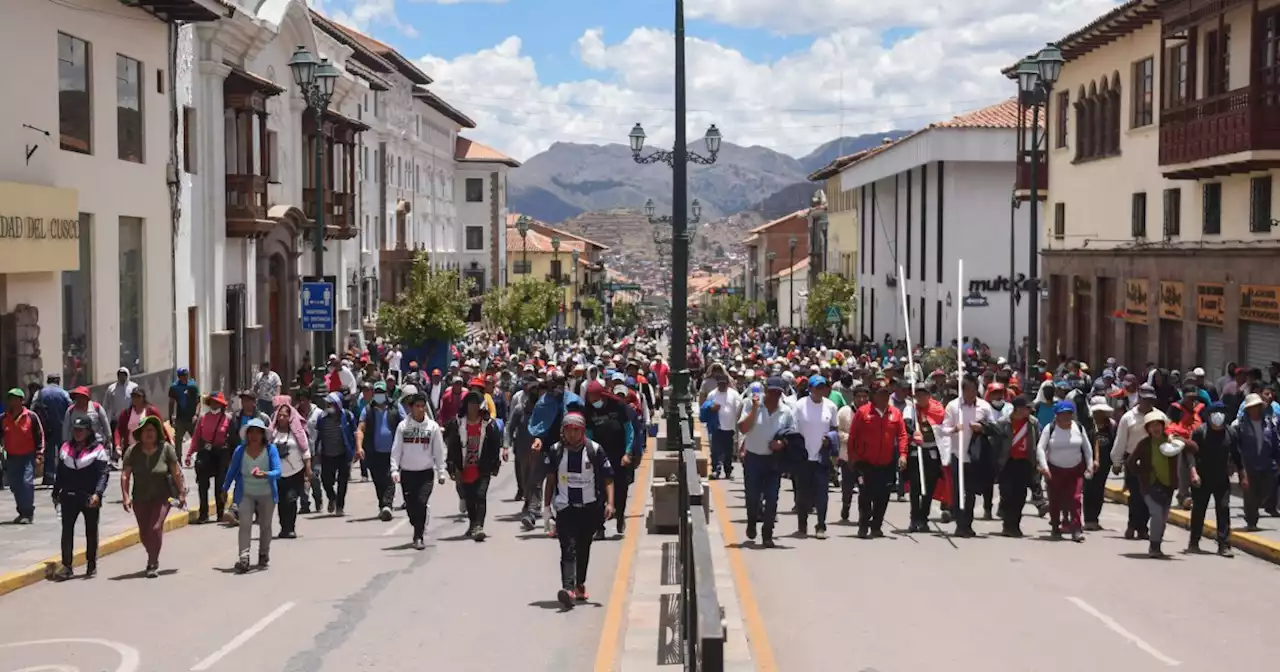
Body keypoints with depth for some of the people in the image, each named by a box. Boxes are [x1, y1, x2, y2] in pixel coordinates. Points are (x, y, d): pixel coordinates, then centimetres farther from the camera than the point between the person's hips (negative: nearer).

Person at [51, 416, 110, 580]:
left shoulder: (98, 450, -7)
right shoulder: (65, 448, 9)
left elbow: (104, 474, -13)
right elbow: (60, 473, 16)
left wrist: (97, 493, -24)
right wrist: (56, 493, 15)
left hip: (90, 498, -3)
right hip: (69, 497, 3)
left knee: (91, 532, 10)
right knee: (67, 531, -3)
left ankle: (91, 565, 20)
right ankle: (66, 566, -2)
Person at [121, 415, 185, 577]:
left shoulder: (166, 448, -10)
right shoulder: (132, 451, -7)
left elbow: (176, 472, -5)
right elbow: (125, 475, -7)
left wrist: (181, 493, -2)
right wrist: (126, 496, -15)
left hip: (161, 497, -3)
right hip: (140, 499, 3)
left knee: (156, 528, -15)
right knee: (144, 533, 11)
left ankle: (153, 564, -6)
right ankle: (153, 559, 36)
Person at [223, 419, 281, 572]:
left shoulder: (270, 449, -14)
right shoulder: (240, 450, -8)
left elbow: (277, 472, -21)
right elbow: (232, 471, 6)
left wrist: (264, 474, -40)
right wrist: (224, 490, 14)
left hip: (266, 494, 0)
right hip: (246, 494, 0)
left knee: (265, 525, 12)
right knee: (245, 524, -13)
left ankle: (264, 555, 30)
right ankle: (244, 558, -19)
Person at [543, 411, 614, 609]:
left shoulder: (595, 450, -6)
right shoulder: (555, 451, -1)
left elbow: (607, 479, -3)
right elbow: (551, 480, 10)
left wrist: (609, 503, -14)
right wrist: (547, 505, 11)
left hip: (590, 508, 1)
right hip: (565, 508, -1)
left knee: (583, 548, 14)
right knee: (568, 548, -15)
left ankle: (580, 584, 34)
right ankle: (568, 588, -27)